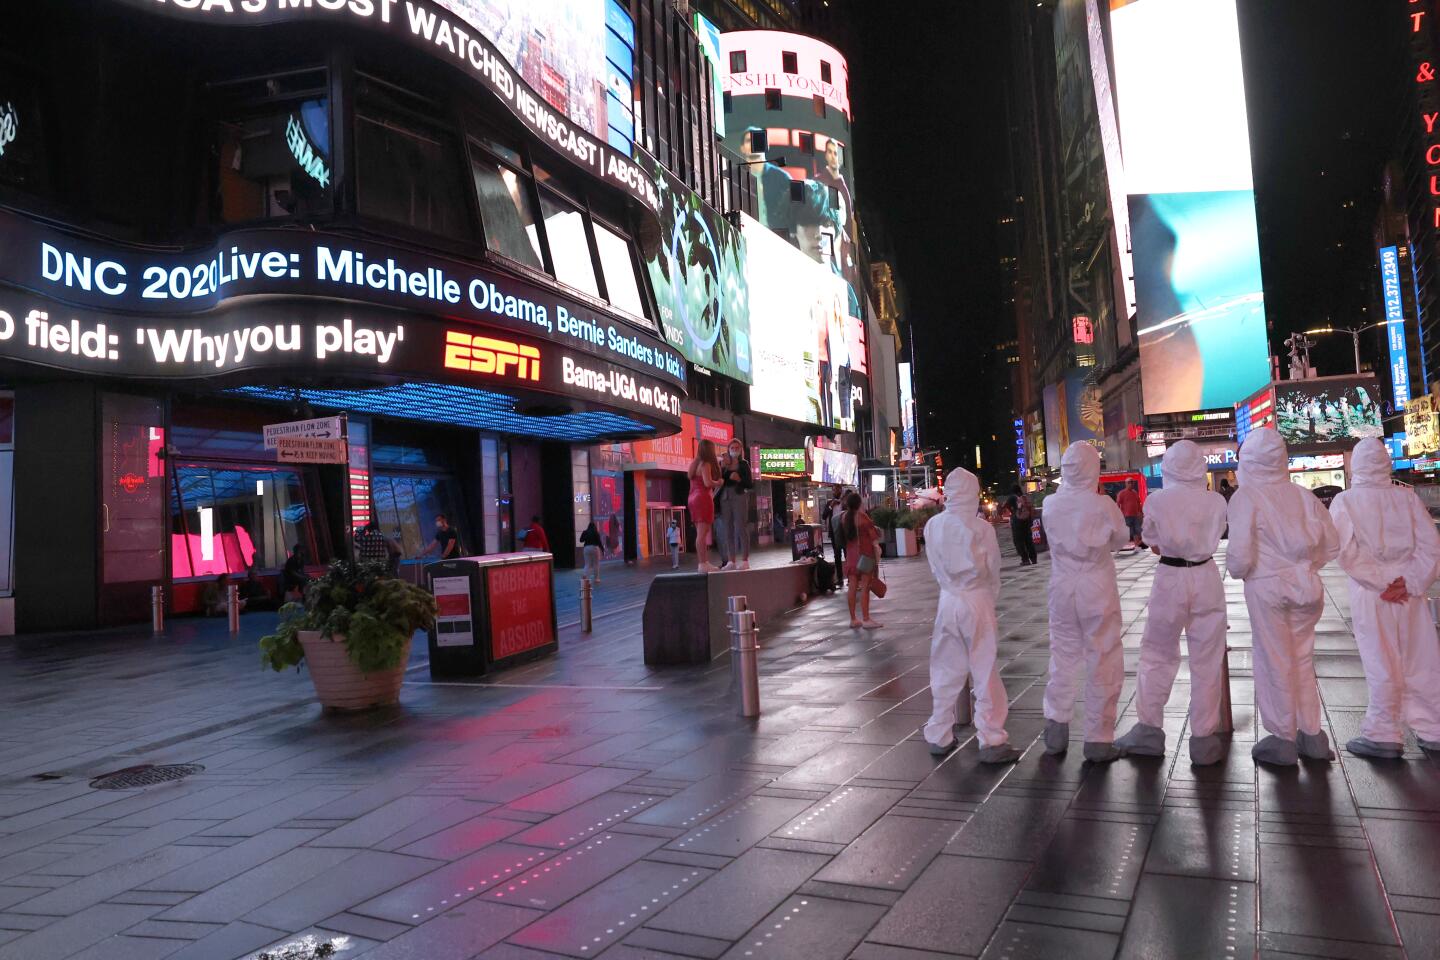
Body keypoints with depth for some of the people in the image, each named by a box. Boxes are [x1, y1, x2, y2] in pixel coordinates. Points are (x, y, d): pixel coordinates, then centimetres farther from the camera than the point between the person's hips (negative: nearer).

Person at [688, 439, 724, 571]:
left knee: (701, 533, 10)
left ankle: (705, 562, 13)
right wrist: (719, 482, -2)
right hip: (703, 498, -9)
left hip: (694, 498, 9)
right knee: (702, 533, -10)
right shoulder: (705, 464, -10)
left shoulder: (695, 464, 17)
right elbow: (708, 483, -22)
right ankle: (703, 564, -10)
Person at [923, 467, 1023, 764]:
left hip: (947, 600, 4)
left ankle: (939, 737, 21)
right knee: (985, 673, 4)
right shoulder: (980, 528, -12)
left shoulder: (933, 526, -3)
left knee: (946, 672, 13)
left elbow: (936, 567, 4)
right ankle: (991, 742, 8)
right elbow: (992, 570, -3)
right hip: (977, 600, -4)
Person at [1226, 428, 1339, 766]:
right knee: (1302, 660, 17)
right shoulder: (1302, 495, 1)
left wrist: (1236, 571, 3)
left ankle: (1283, 740, 16)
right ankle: (1311, 735, 26)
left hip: (1266, 587, -4)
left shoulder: (1246, 497, -12)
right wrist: (1306, 568, 15)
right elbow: (1331, 543, 5)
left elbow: (1240, 555, -18)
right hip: (1305, 586, 5)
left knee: (1274, 663, 7)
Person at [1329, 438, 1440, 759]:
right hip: (1409, 592, 3)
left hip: (1369, 593, -3)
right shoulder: (1407, 496, 2)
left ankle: (1383, 736, 9)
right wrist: (1410, 582, -5)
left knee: (1381, 666, 3)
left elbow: (1347, 552, -14)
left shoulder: (1345, 501, -6)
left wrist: (1381, 584, -8)